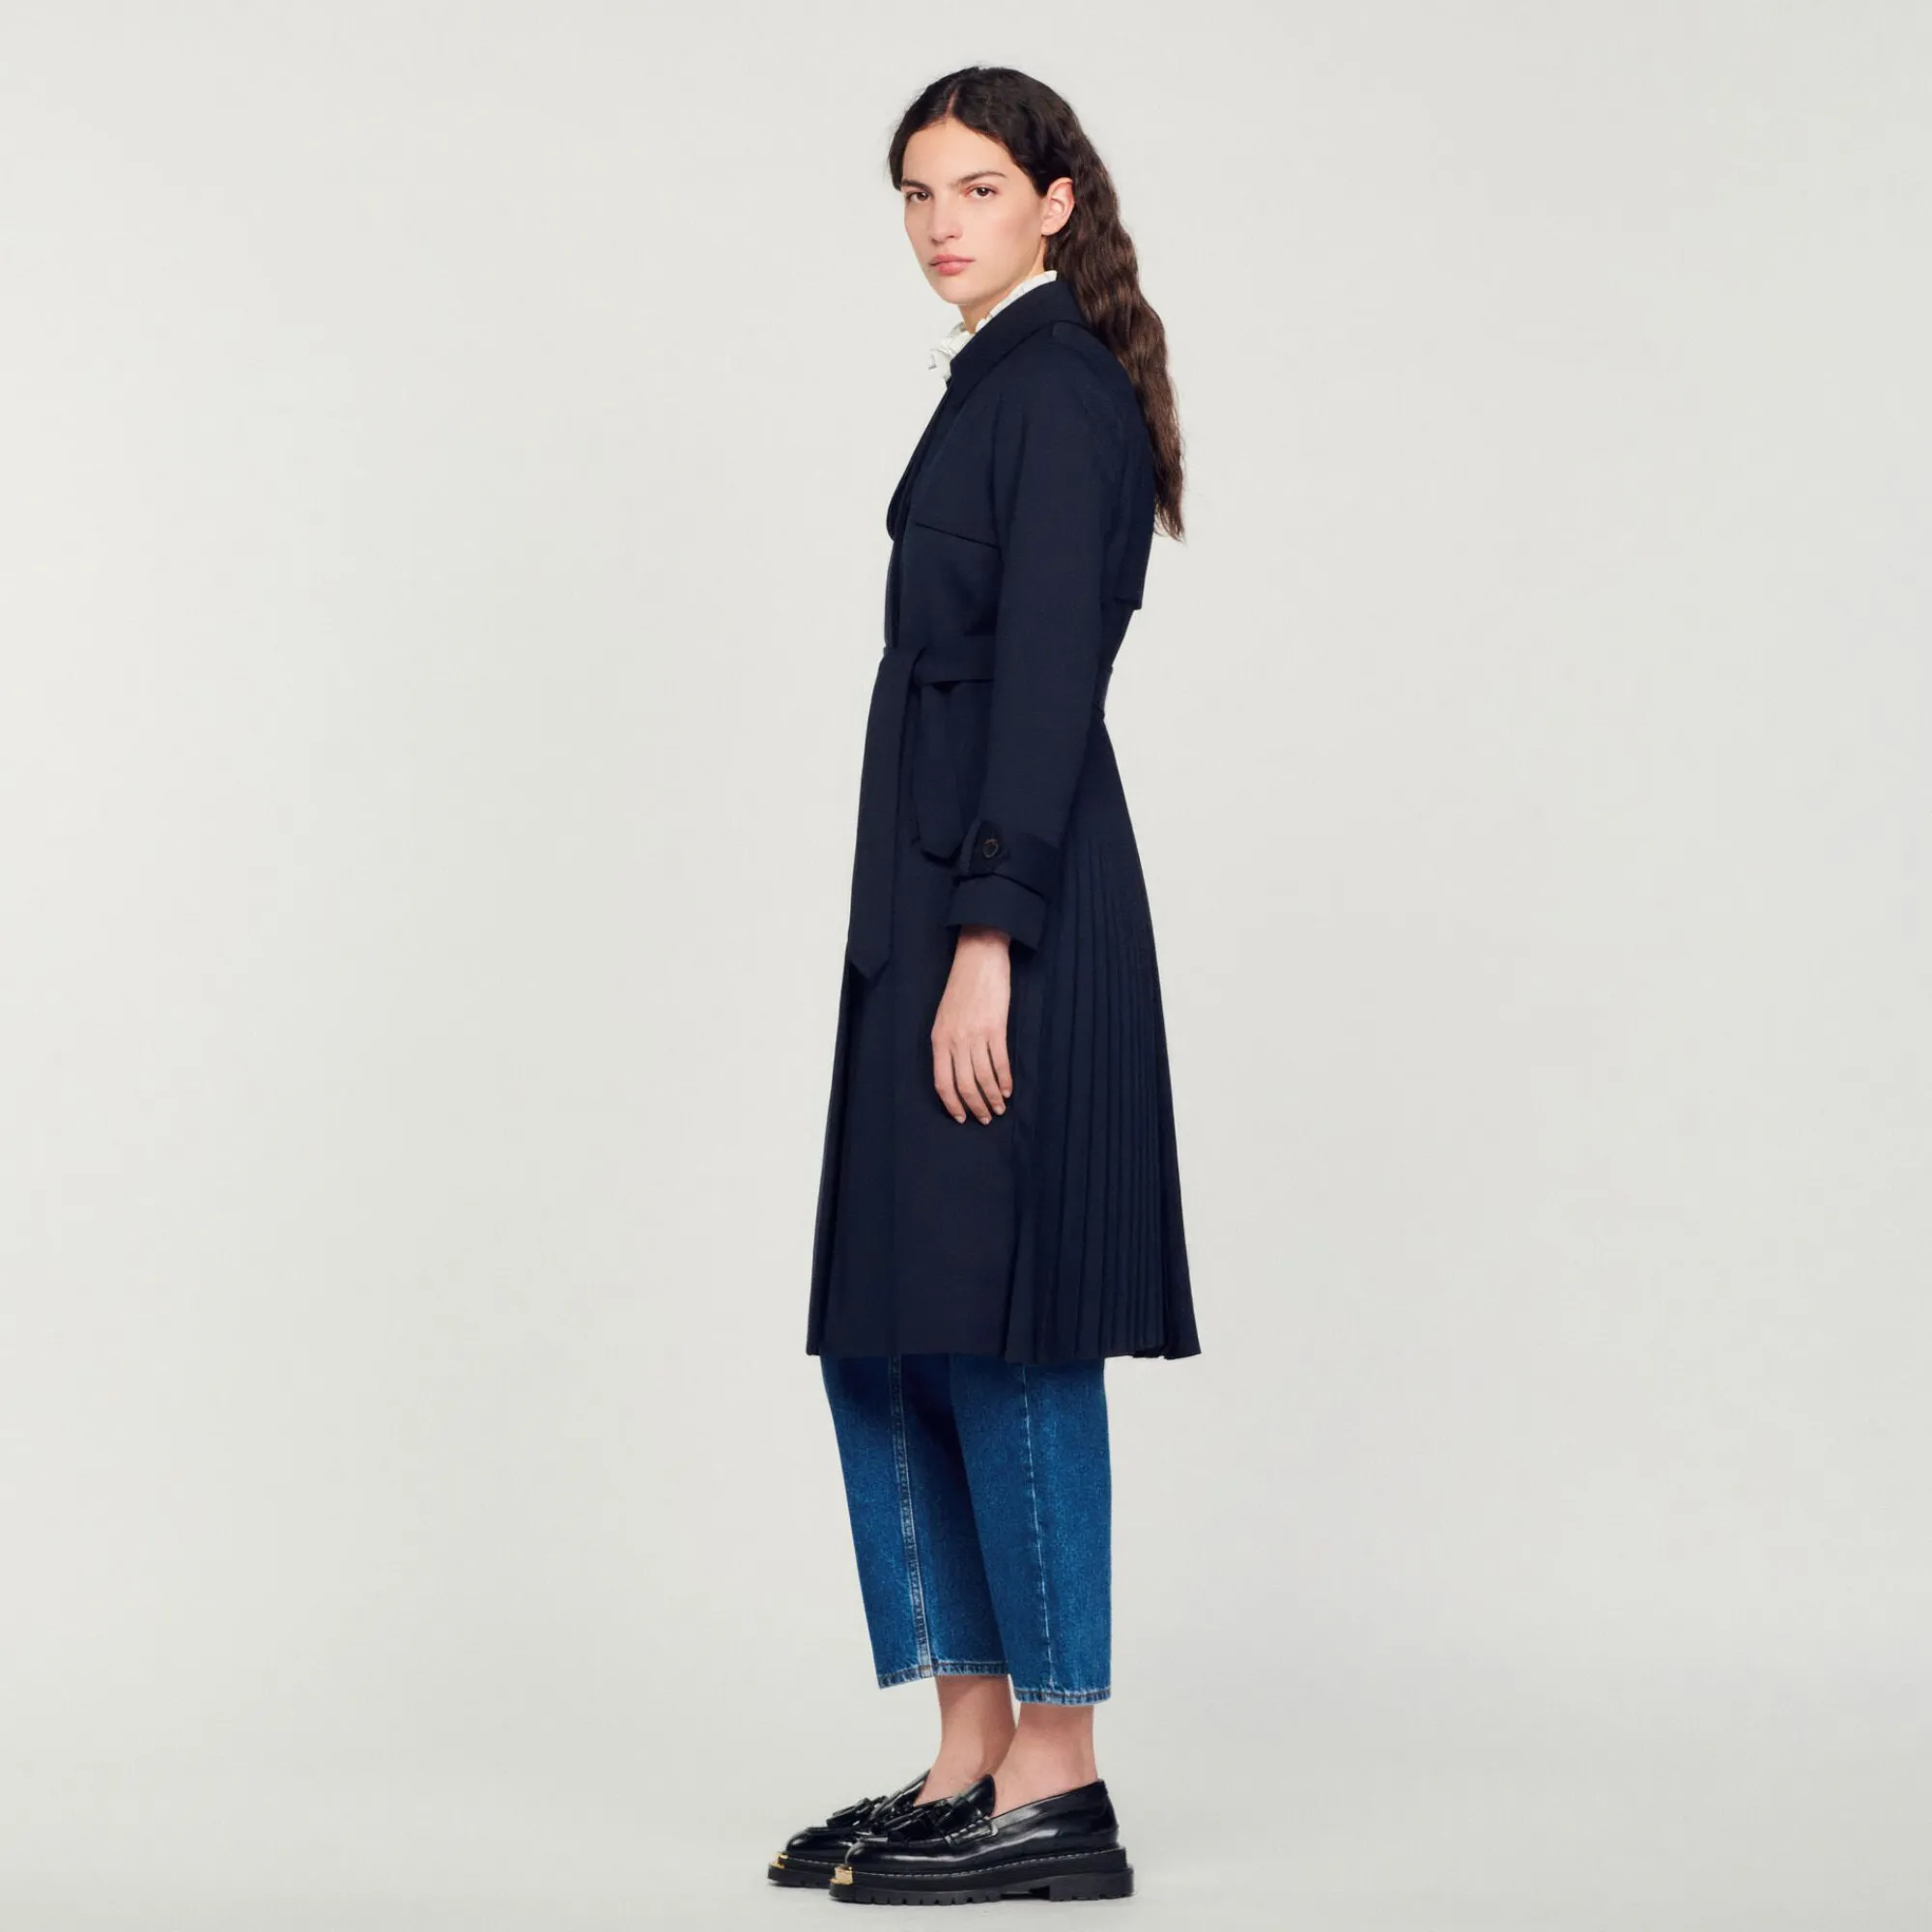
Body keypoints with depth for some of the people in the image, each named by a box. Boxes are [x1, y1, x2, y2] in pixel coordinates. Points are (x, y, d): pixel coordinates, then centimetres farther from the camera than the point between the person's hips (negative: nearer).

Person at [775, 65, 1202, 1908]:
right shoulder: (1002, 381, 20)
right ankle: (970, 1759, 16)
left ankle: (1057, 1790, 2)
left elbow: (1046, 683, -18)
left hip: (1007, 908, -10)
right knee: (889, 1339, 10)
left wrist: (986, 942, -23)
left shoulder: (1058, 387, -10)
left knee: (994, 1332, -6)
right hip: (939, 906, 10)